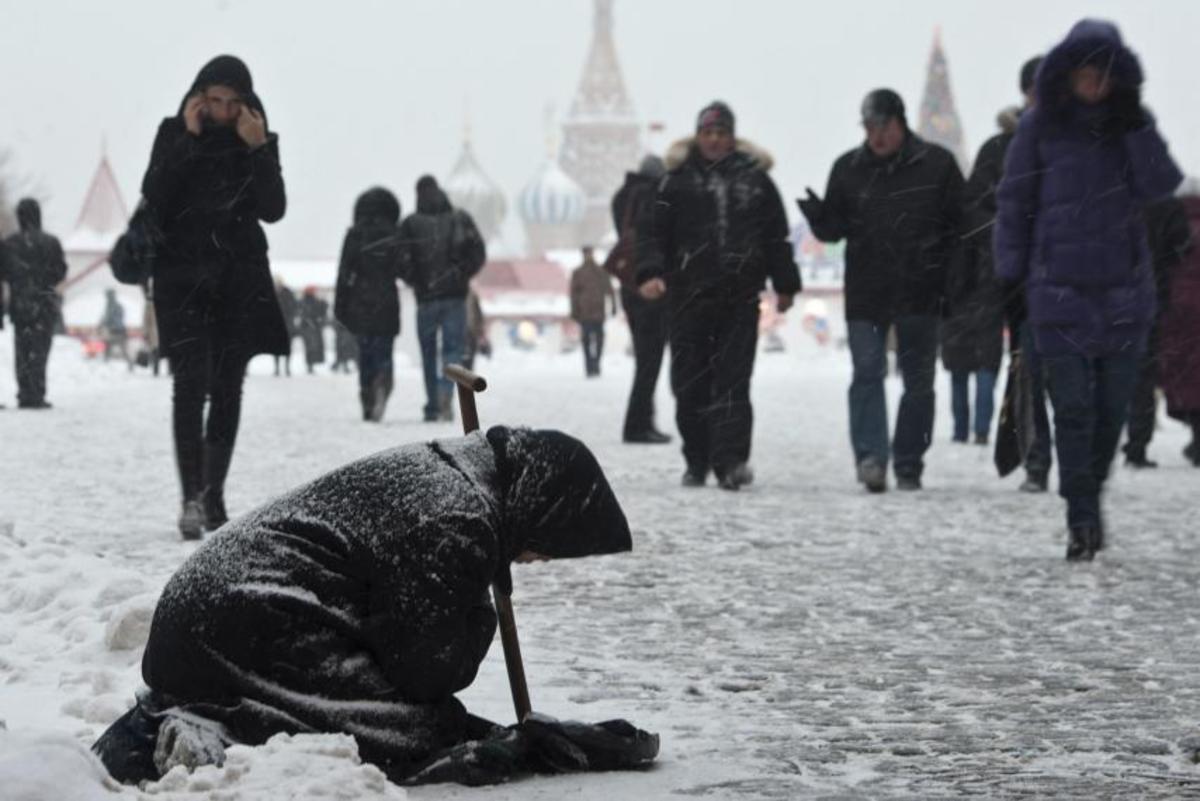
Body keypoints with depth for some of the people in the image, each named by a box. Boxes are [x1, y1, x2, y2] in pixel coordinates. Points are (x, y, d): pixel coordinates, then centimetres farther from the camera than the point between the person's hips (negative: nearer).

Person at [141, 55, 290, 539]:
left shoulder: (259, 140, 4)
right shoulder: (173, 133, 0)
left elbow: (273, 210, -6)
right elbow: (153, 200, -12)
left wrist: (258, 149, -15)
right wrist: (188, 140, -16)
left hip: (240, 280, 3)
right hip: (182, 277, -2)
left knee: (227, 389, 6)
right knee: (191, 382, -15)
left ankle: (214, 495, 16)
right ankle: (191, 498, -20)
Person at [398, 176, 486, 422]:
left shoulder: (410, 224, -4)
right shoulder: (461, 219, 2)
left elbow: (402, 260, -10)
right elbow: (478, 253, -2)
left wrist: (415, 282, 7)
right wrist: (462, 276, 10)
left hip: (426, 298, -1)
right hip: (455, 295, 1)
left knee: (428, 352, 11)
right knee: (453, 348, 4)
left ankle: (433, 407, 11)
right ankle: (446, 392, -22)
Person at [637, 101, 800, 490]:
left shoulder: (754, 178, 9)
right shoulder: (678, 178, 6)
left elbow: (777, 236, 15)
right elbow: (654, 230, 1)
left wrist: (785, 284, 15)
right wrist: (650, 272, -13)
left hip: (740, 297, 0)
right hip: (688, 297, 0)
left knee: (733, 381, -8)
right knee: (690, 382, 4)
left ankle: (730, 460, -14)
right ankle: (697, 462, 15)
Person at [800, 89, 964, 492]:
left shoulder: (937, 164, 0)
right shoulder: (849, 168, 6)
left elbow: (959, 225, 2)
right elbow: (834, 227, 9)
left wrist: (951, 283, -5)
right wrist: (817, 214, -14)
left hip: (919, 292, 0)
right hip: (865, 292, 0)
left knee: (918, 380, 6)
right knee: (867, 371, -12)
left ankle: (908, 465, 16)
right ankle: (870, 455, -17)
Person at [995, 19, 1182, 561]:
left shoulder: (1132, 125, 6)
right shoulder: (1041, 126, 0)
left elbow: (1161, 187, -7)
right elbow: (1014, 205, 3)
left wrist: (1135, 127, -16)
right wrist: (1010, 278, 0)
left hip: (1125, 292, 2)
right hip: (1059, 291, -2)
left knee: (1112, 405, 7)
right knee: (1073, 408, -7)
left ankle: (1090, 496, 25)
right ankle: (1082, 519, -5)